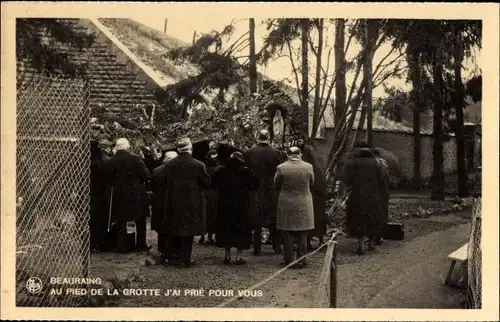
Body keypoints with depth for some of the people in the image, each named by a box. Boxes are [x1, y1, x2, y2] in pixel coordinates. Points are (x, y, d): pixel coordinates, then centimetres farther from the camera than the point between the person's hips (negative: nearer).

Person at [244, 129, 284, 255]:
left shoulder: (249, 152, -5)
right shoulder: (276, 153, -8)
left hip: (254, 191, 1)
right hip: (271, 192, -1)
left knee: (256, 221, 7)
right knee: (274, 221, 8)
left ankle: (257, 247, 7)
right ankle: (277, 247, 11)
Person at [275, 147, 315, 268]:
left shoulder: (281, 168, -10)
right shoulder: (308, 167, -6)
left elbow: (276, 186, 2)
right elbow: (311, 184, 7)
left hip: (286, 205, -1)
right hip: (304, 204, 1)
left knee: (287, 234, 7)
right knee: (302, 235, 9)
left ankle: (288, 260, 9)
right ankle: (301, 260, 11)